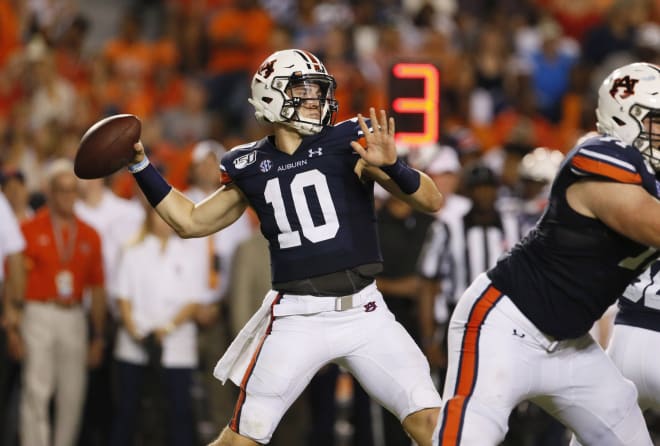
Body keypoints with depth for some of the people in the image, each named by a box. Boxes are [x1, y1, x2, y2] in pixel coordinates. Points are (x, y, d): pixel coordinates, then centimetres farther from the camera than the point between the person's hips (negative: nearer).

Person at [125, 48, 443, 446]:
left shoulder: (348, 142, -2)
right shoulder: (251, 166, 5)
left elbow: (433, 201, -6)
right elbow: (191, 222, 18)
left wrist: (390, 166, -25)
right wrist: (140, 165, 11)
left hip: (364, 312, -1)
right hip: (297, 319, 1)